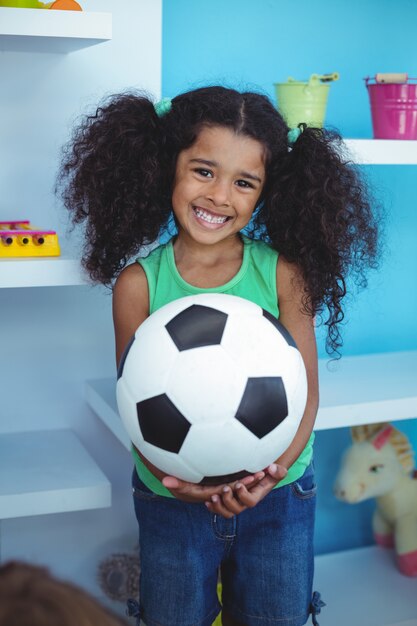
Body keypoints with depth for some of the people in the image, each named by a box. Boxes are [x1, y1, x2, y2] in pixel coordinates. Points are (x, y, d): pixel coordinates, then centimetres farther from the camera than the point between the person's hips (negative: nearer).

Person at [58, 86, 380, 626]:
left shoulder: (283, 274, -11)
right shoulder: (139, 283, -11)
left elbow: (305, 391, -9)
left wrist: (275, 468, -27)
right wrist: (172, 475, -27)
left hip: (278, 500, 0)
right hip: (171, 502, 0)